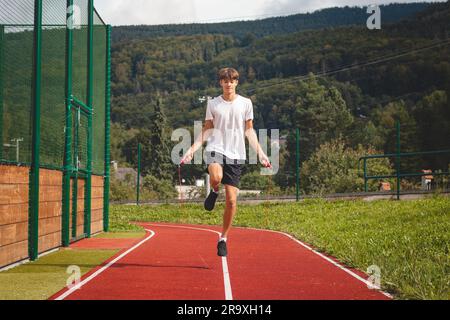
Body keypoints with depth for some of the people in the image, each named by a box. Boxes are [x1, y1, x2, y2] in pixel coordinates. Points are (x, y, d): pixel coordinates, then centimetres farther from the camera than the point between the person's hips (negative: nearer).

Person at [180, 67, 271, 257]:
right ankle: (214, 191, 2)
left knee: (231, 200, -2)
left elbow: (249, 130, 12)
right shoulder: (213, 104, 6)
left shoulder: (245, 103, 7)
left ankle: (223, 238, 16)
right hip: (215, 149, -1)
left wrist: (260, 153, 3)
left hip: (236, 155, 1)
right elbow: (206, 130, 10)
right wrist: (192, 149, -2)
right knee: (216, 177, -37)